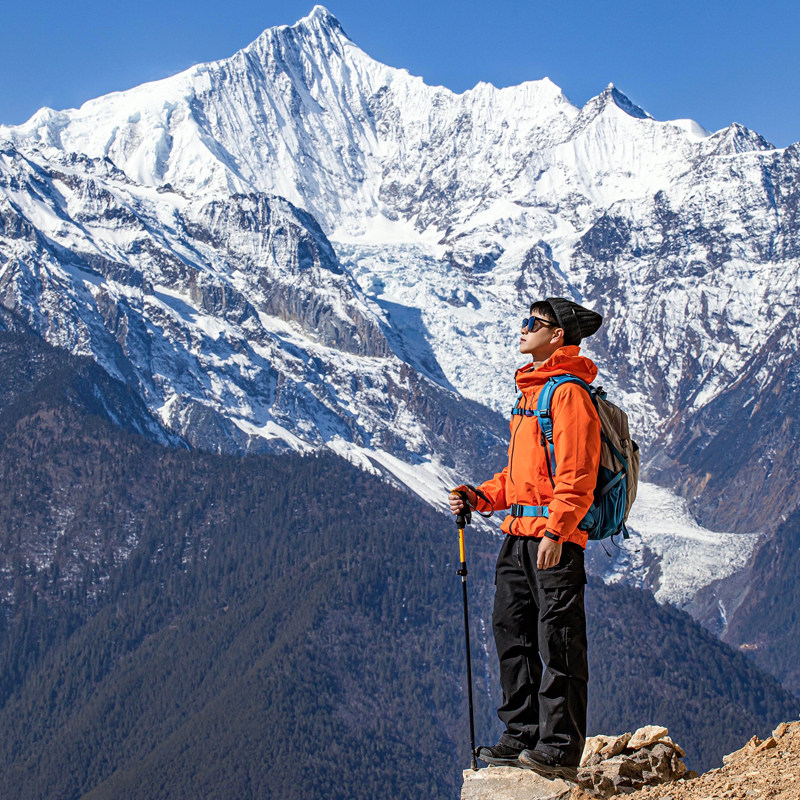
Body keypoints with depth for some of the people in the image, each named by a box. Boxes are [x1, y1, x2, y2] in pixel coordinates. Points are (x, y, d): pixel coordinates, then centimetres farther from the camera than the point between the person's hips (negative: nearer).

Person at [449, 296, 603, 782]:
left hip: (555, 537, -10)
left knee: (558, 642, -5)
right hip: (519, 536, 10)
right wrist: (482, 497, 13)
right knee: (513, 634, 12)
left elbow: (576, 475, -17)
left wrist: (555, 531, -24)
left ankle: (561, 749, 0)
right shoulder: (531, 391, 21)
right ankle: (523, 736, 20)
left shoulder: (568, 393, -9)